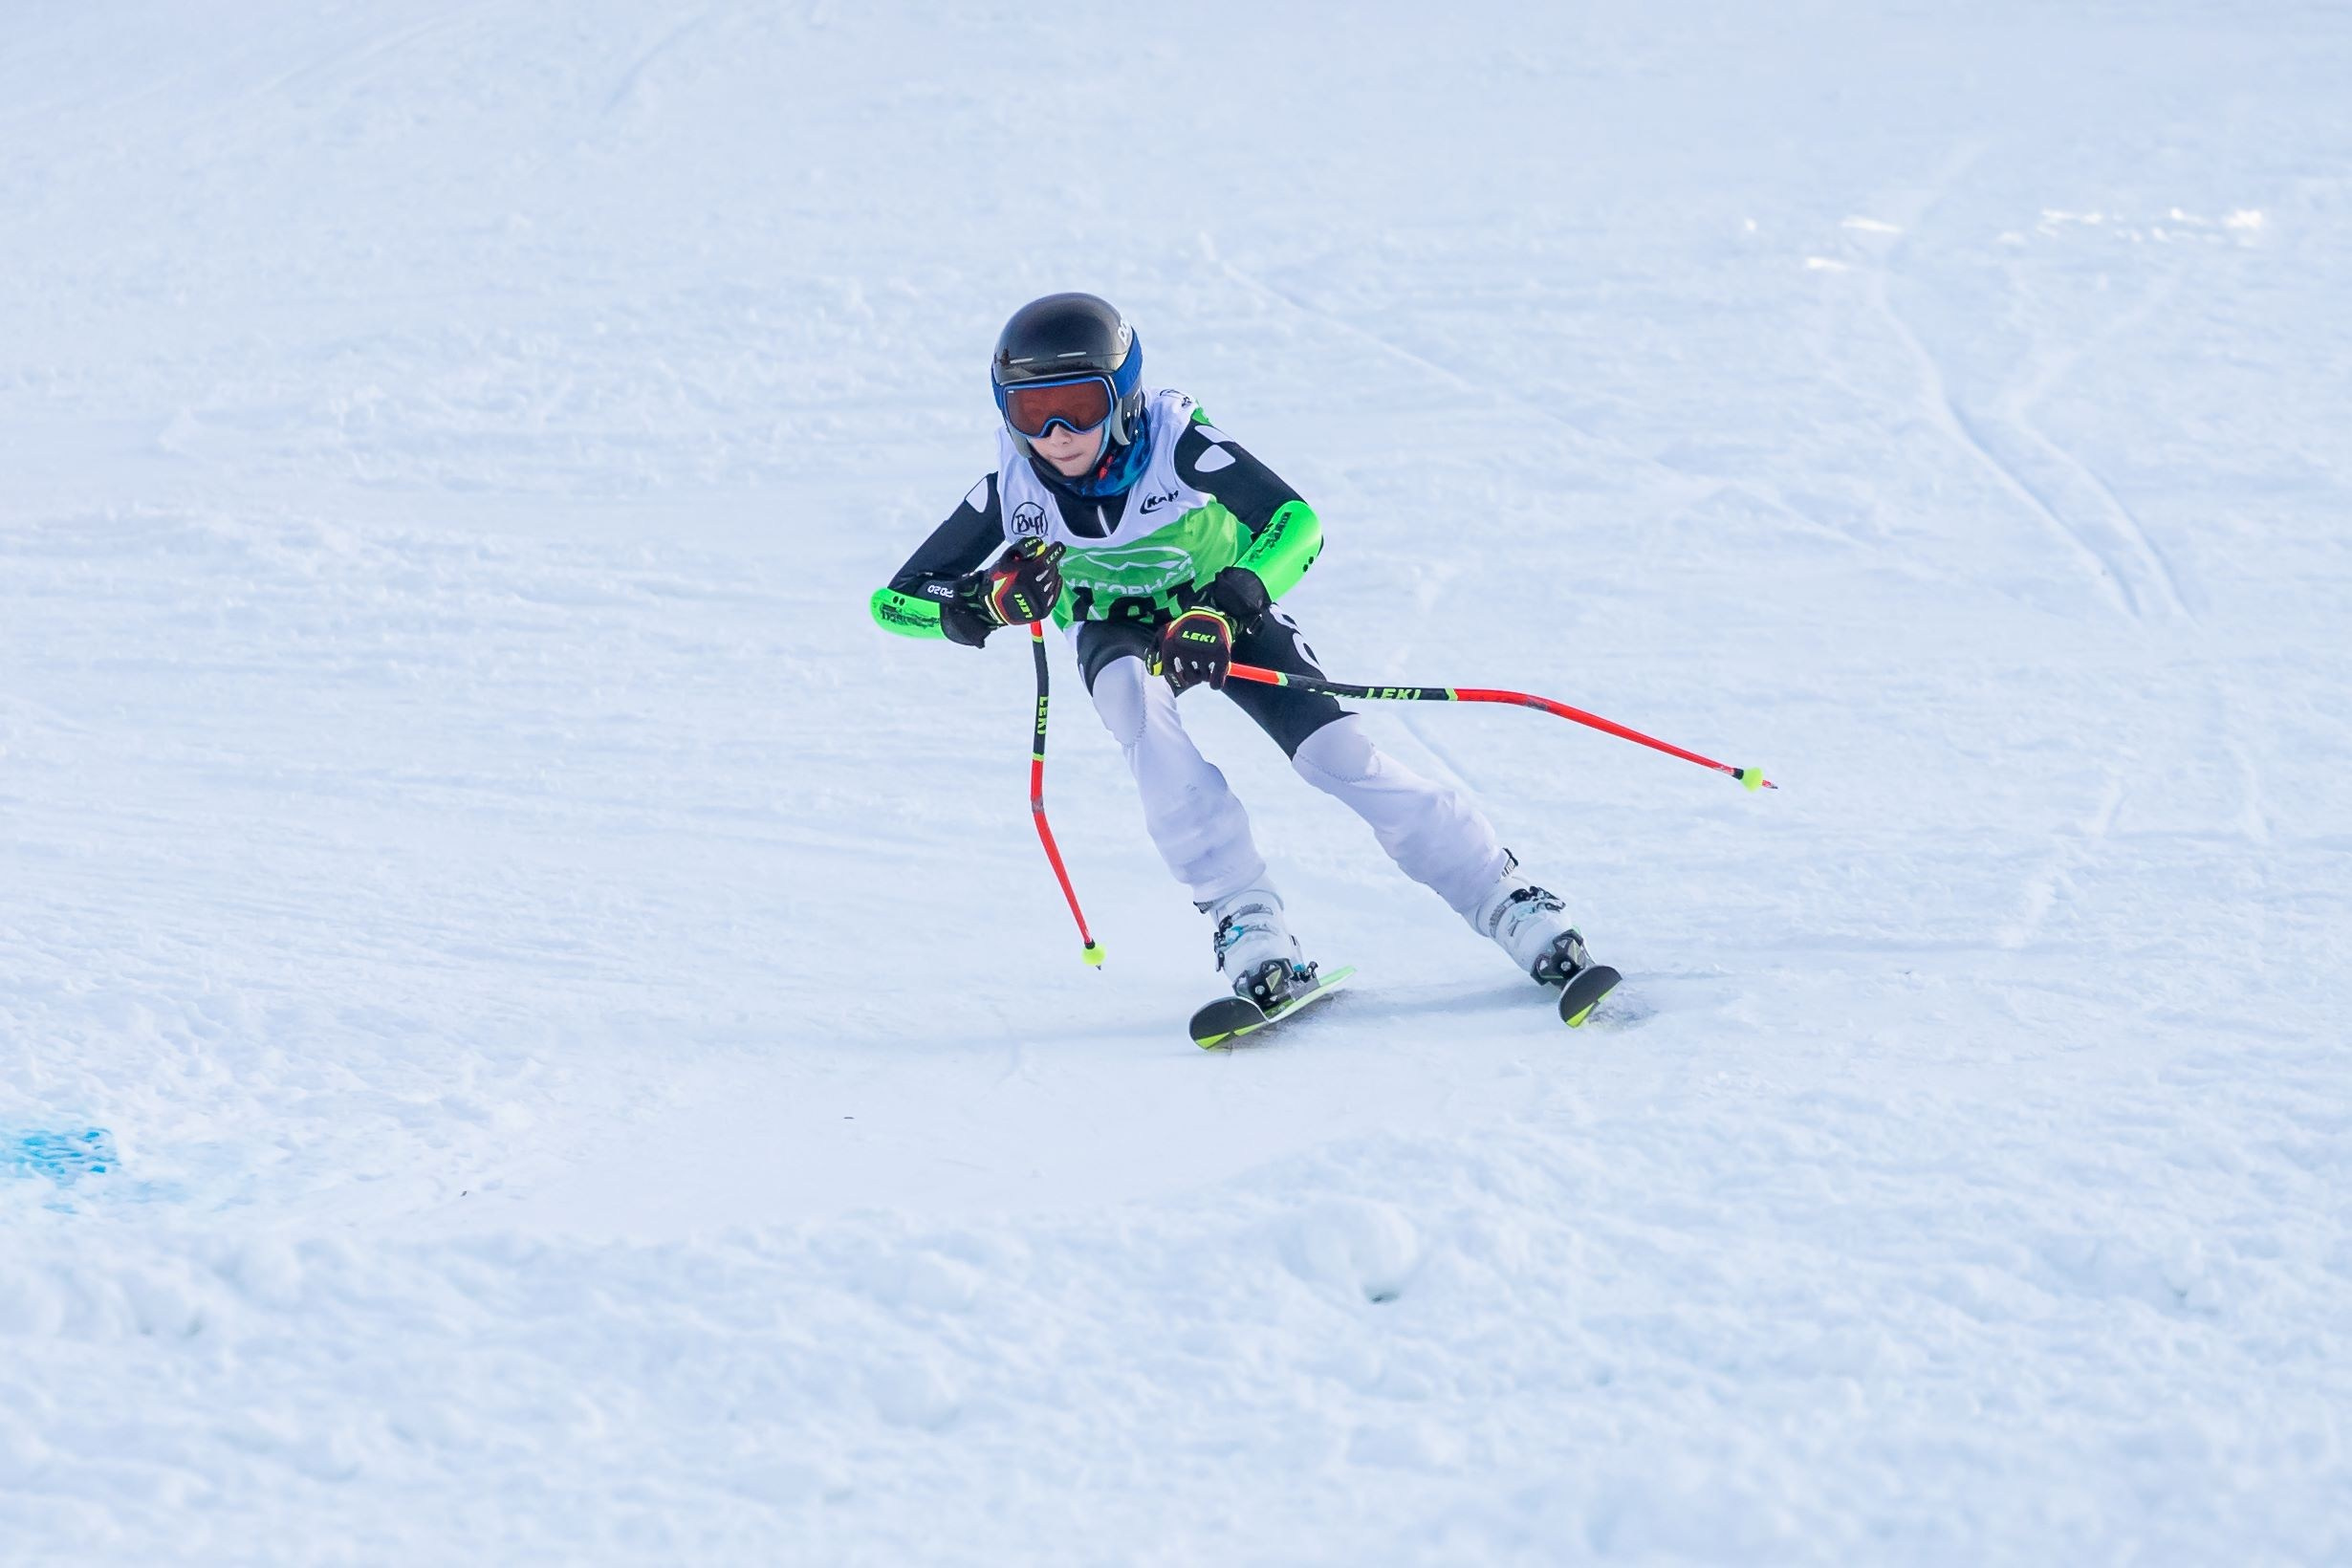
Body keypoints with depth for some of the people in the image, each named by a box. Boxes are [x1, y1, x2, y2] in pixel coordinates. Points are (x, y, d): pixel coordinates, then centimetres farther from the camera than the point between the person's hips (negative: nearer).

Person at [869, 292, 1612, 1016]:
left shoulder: (1178, 443, -32)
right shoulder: (1011, 492, -24)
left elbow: (1296, 523, -40)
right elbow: (895, 600, -19)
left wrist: (1224, 608, -54)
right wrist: (987, 602, -39)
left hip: (1222, 610, -1)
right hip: (1118, 631, 1)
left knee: (1337, 752, -19)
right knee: (1139, 708, -34)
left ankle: (1511, 905, -10)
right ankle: (1246, 921, -34)